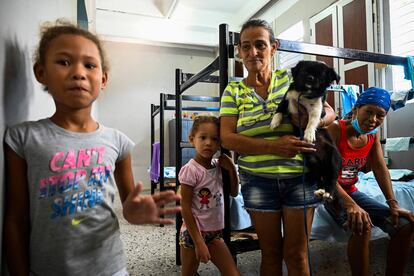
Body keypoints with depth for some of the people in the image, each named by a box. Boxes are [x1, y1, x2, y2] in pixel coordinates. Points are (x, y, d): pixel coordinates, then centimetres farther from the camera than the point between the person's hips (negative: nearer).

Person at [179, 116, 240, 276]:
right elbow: (185, 209, -18)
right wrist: (199, 242, -18)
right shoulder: (191, 170, -19)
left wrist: (231, 169, -5)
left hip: (215, 233, 6)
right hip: (193, 233, -5)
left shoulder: (218, 166, 0)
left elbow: (234, 193, 10)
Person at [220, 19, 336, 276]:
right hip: (258, 179, 0)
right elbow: (227, 138, -10)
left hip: (299, 175, 0)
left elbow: (330, 112, 6)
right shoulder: (233, 91, 1)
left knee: (297, 254, 9)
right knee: (271, 253, 13)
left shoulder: (290, 78, 2)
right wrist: (274, 146, -22)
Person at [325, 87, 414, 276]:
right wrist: (350, 204, -37)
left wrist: (393, 204, -9)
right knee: (362, 227, -33)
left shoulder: (373, 134, 2)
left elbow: (380, 168, 2)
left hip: (350, 190, 7)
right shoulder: (335, 129, -21)